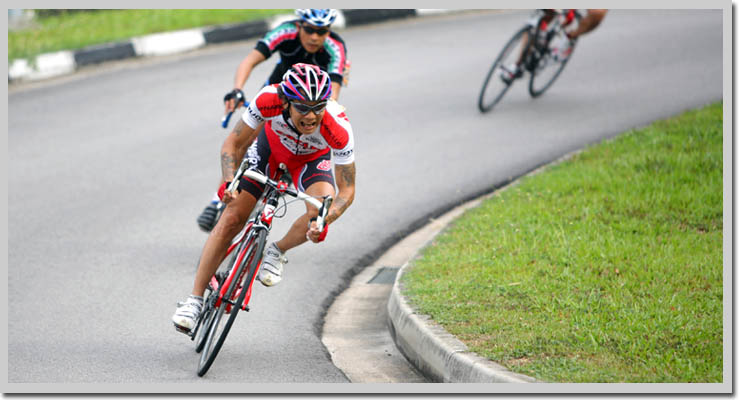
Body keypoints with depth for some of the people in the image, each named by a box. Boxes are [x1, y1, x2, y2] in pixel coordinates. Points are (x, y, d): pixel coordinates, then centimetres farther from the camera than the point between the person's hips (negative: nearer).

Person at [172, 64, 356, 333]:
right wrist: (229, 182, -41)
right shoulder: (269, 100, -38)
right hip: (271, 144, 1)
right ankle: (195, 300, 2)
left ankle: (277, 253, 1)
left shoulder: (338, 128, -40)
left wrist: (323, 220, -47)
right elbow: (233, 144, -23)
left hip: (312, 159, -1)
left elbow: (347, 190, -29)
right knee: (231, 219, -9)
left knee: (319, 216, -30)